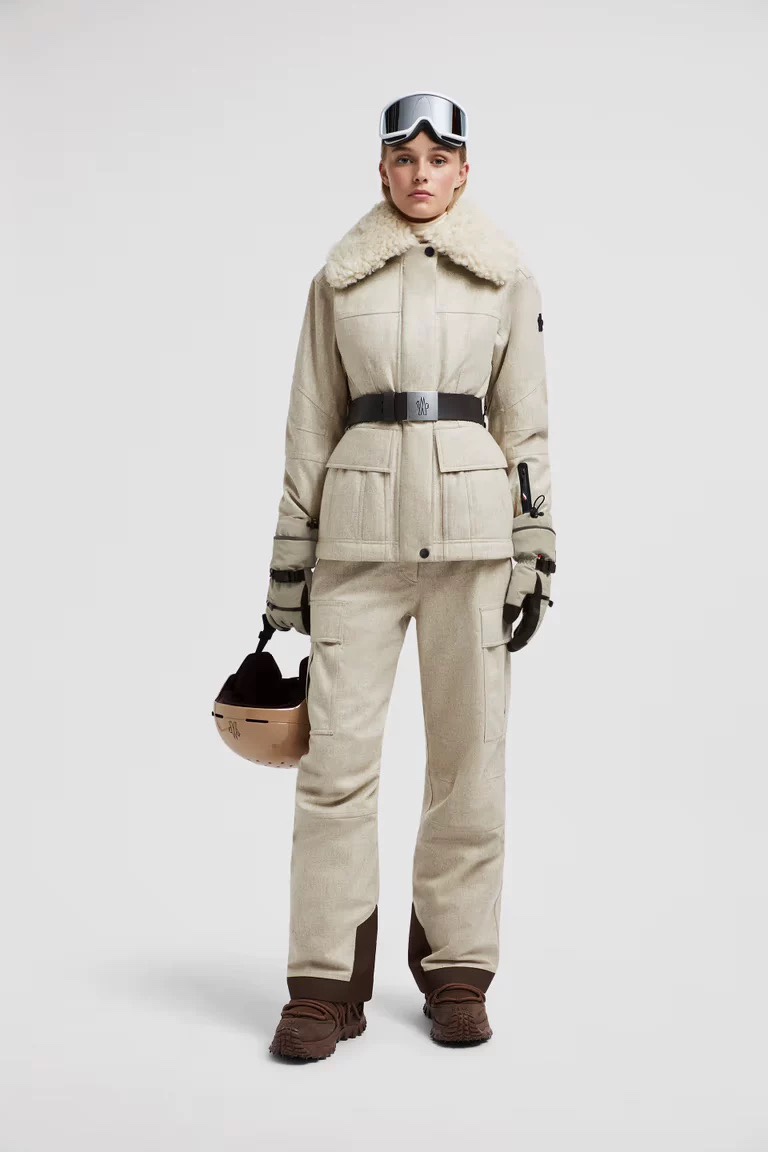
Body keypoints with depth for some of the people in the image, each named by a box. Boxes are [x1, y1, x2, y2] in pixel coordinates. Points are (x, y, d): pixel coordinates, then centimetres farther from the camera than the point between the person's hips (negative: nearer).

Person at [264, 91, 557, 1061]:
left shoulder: (507, 278, 9)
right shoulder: (338, 276, 10)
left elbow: (527, 426, 9)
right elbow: (310, 424, 10)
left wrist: (535, 552, 2)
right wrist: (289, 558, 6)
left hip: (471, 524, 0)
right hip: (359, 523, 0)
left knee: (469, 751, 3)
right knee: (338, 752, -4)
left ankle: (456, 973, 16)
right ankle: (327, 985, 5)